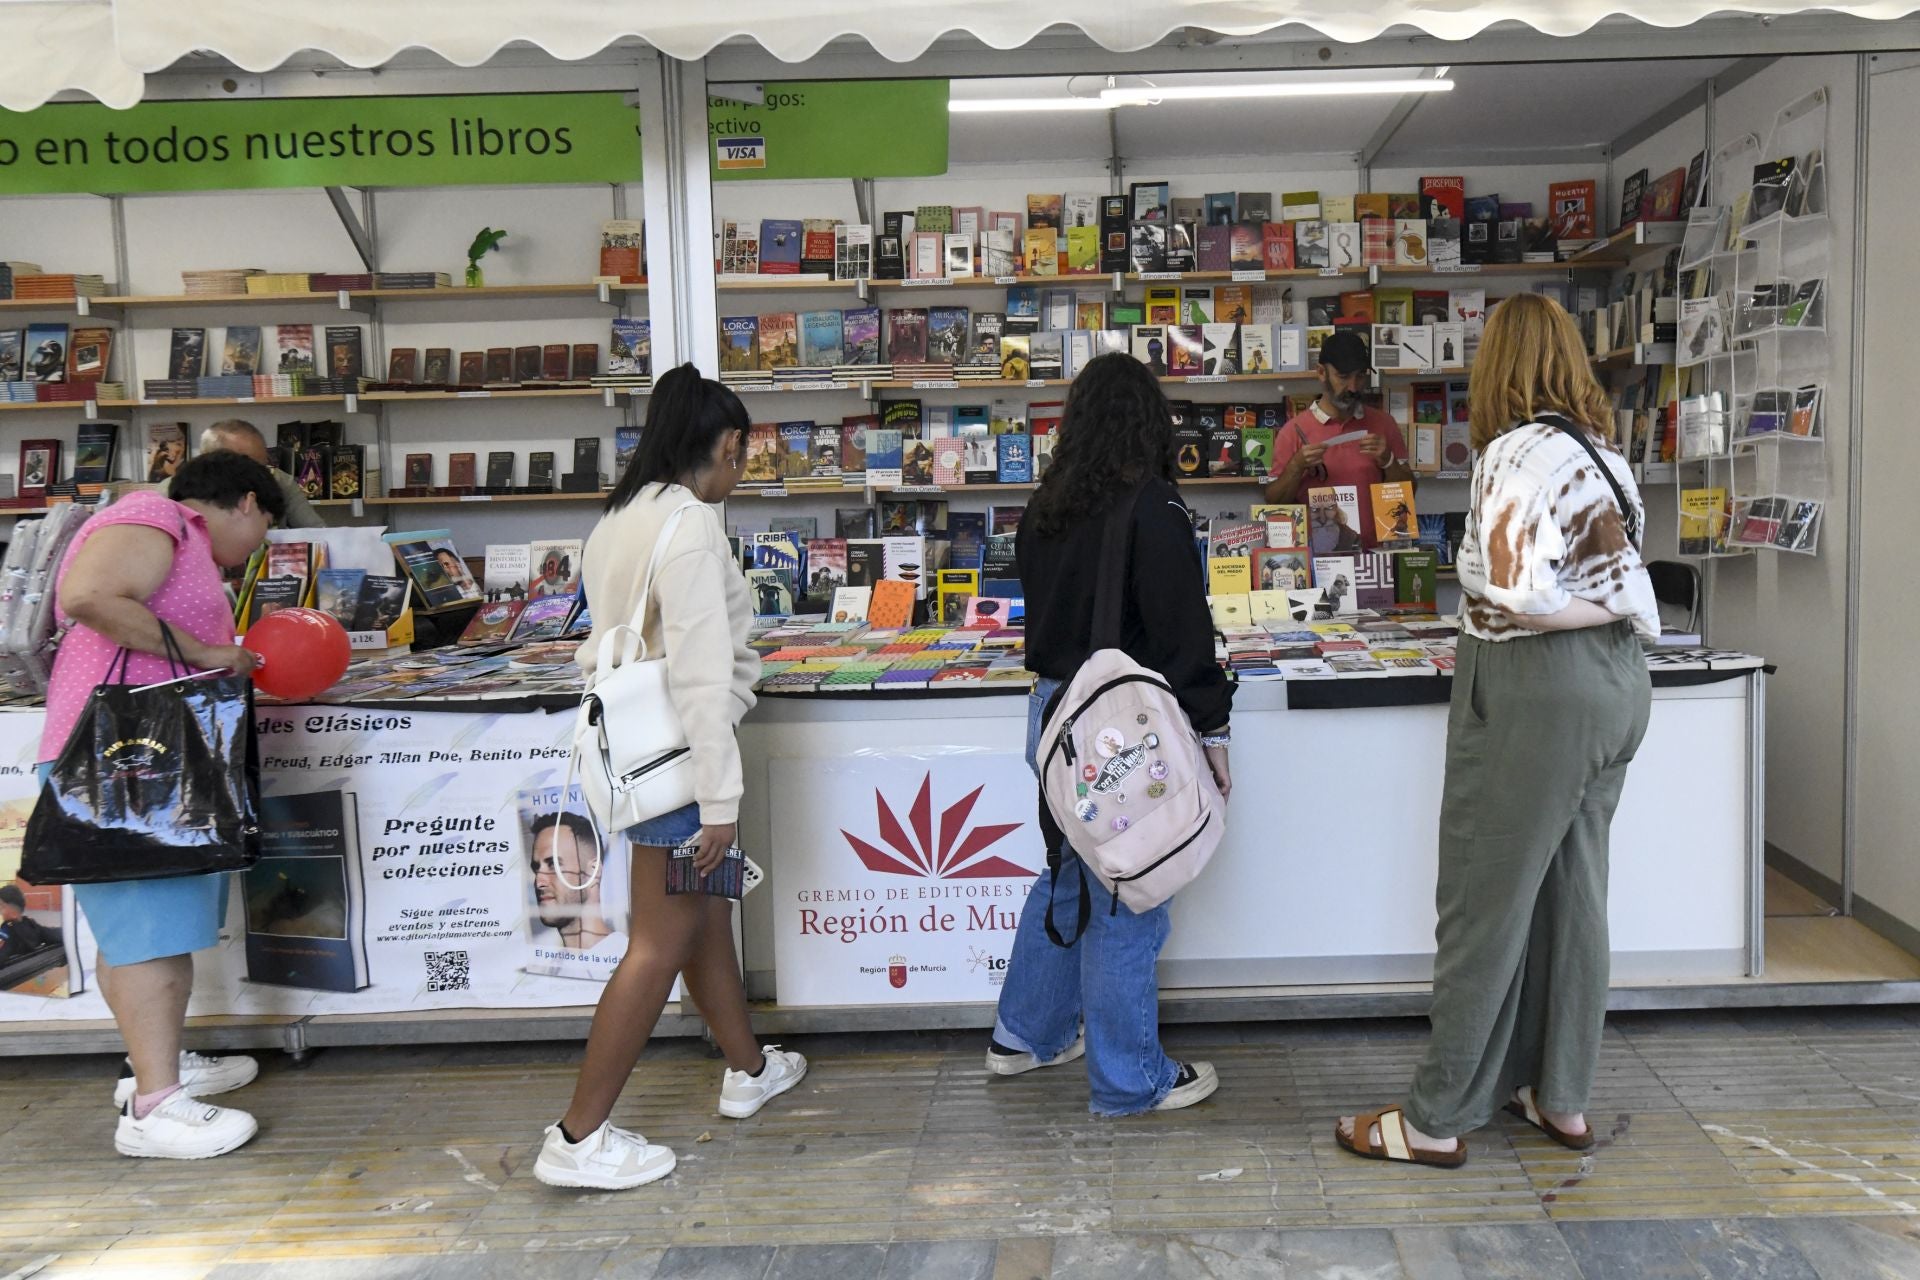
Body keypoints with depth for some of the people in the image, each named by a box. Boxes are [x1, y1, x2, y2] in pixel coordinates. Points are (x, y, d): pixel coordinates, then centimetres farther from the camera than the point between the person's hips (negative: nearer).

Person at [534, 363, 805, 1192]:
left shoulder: (620, 518, 10)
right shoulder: (689, 527, -19)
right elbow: (702, 672, -23)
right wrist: (720, 798, -21)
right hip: (679, 753, -10)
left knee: (705, 915, 22)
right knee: (662, 943, -1)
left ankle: (748, 1069, 39)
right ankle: (579, 1138, 6)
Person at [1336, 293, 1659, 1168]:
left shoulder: (1518, 453, -14)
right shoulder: (1601, 450, 12)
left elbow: (1515, 595, -24)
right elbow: (1619, 569, 7)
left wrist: (1619, 608, -9)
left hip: (1536, 692, -9)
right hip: (1615, 684, 9)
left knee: (1484, 906, -2)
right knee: (1570, 893, 15)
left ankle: (1437, 1120, 8)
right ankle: (1561, 1099, 26)